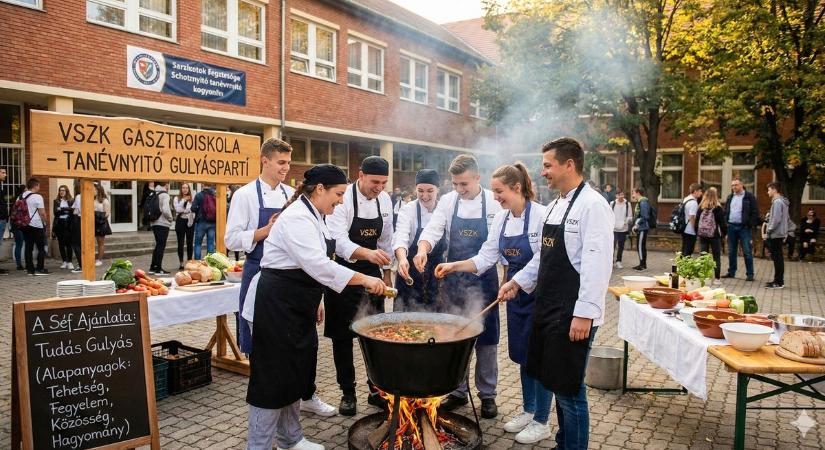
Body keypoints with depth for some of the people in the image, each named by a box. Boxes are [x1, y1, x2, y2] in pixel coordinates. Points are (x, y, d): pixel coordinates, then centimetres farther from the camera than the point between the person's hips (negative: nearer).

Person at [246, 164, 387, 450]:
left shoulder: (314, 216, 12)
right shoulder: (297, 218, -20)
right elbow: (319, 265, -30)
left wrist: (315, 301, 23)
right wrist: (364, 279, -28)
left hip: (298, 306, 10)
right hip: (279, 305, -10)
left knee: (296, 373, 18)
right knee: (274, 377, -1)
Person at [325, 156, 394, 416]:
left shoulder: (385, 200, 0)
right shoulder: (343, 199, -18)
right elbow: (339, 241, -30)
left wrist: (386, 272, 13)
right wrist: (368, 254, -46)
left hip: (372, 274, 5)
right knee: (342, 336, 4)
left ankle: (376, 389, 23)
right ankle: (347, 393, 20)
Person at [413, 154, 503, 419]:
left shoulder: (494, 203, -5)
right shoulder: (448, 202, 1)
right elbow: (433, 230, -8)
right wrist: (422, 249, -30)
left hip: (484, 280, -2)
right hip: (453, 280, 3)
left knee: (486, 338, 6)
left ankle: (487, 394, 23)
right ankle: (458, 391, 27)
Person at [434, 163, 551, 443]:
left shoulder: (540, 215, -19)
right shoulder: (501, 219, 2)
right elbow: (485, 259, 3)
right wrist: (454, 266, -8)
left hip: (538, 294, -7)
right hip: (515, 294, 7)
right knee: (522, 354, 17)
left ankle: (541, 422, 20)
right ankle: (528, 411, 35)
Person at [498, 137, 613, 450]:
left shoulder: (592, 205, -14)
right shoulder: (554, 207, 13)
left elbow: (597, 263, -21)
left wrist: (584, 314, -24)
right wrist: (518, 281, 13)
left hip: (572, 315, -9)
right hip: (548, 308, 9)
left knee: (569, 392, 2)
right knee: (554, 382, 19)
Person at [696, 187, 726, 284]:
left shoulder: (701, 207, 1)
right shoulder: (718, 208, -7)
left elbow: (697, 221, 5)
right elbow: (722, 223, -5)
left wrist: (697, 233, 13)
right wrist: (724, 233, 9)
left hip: (702, 235, 3)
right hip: (715, 236, -3)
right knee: (716, 257, 6)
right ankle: (716, 278, 7)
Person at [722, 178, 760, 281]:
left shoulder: (749, 197, -3)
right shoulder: (730, 198, 13)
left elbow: (755, 212, -5)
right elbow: (725, 212, 17)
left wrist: (750, 225, -12)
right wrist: (726, 222, 5)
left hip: (744, 227, -5)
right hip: (731, 227, 5)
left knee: (747, 252, -3)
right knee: (731, 252, 10)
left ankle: (750, 274, 4)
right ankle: (731, 272, 19)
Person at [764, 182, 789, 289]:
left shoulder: (777, 202, -15)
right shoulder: (783, 201, 15)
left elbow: (776, 220, -22)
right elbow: (785, 219, 19)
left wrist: (768, 232, -14)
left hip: (775, 235, -10)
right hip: (779, 234, 10)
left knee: (777, 258, -5)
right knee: (778, 258, 13)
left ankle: (778, 282, -1)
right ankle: (779, 281, 20)